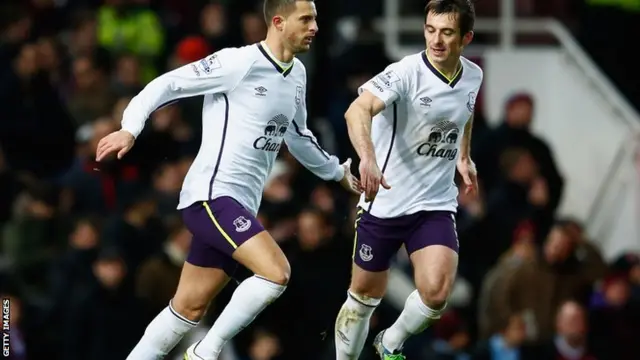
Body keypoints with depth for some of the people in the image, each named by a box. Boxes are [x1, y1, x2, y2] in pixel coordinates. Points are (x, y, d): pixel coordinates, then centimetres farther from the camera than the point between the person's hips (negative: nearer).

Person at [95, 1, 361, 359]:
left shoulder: (297, 74, 13)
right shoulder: (239, 63, -13)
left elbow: (297, 136, 31)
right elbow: (166, 85, -10)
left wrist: (336, 171, 39)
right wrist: (129, 129, -22)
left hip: (240, 204, 9)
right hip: (212, 195, -9)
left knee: (189, 309, 8)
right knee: (276, 272, -22)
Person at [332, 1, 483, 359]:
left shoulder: (473, 76, -1)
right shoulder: (406, 73, -19)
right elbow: (358, 110, -37)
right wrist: (368, 158, -53)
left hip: (436, 205, 3)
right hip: (384, 203, -3)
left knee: (436, 293, -16)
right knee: (365, 296, 9)